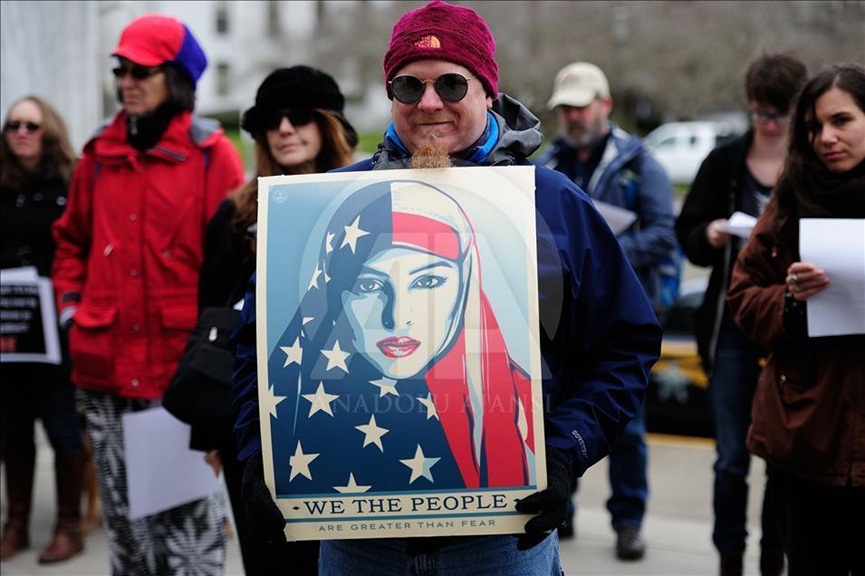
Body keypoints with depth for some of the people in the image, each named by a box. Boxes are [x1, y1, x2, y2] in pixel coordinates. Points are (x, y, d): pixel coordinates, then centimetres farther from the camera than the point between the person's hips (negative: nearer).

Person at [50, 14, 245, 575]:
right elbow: (73, 240, 20)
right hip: (106, 358, 4)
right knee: (123, 504, 13)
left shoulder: (211, 153, -2)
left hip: (185, 358, -4)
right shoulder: (101, 153, 10)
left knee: (188, 496, -1)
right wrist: (71, 306, 9)